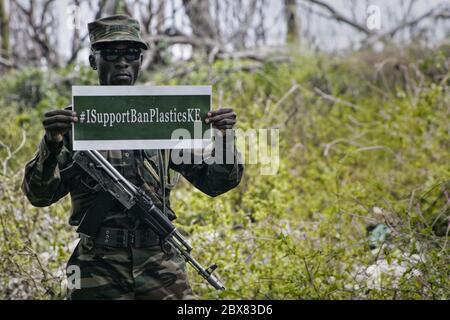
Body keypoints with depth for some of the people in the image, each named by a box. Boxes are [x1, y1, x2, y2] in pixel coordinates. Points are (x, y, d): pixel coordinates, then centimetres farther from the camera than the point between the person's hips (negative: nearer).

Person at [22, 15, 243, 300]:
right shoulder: (74, 121, 4)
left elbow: (215, 182, 10)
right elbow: (39, 195, -5)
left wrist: (224, 136, -8)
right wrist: (52, 142, -21)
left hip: (161, 267, 2)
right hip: (99, 273, -1)